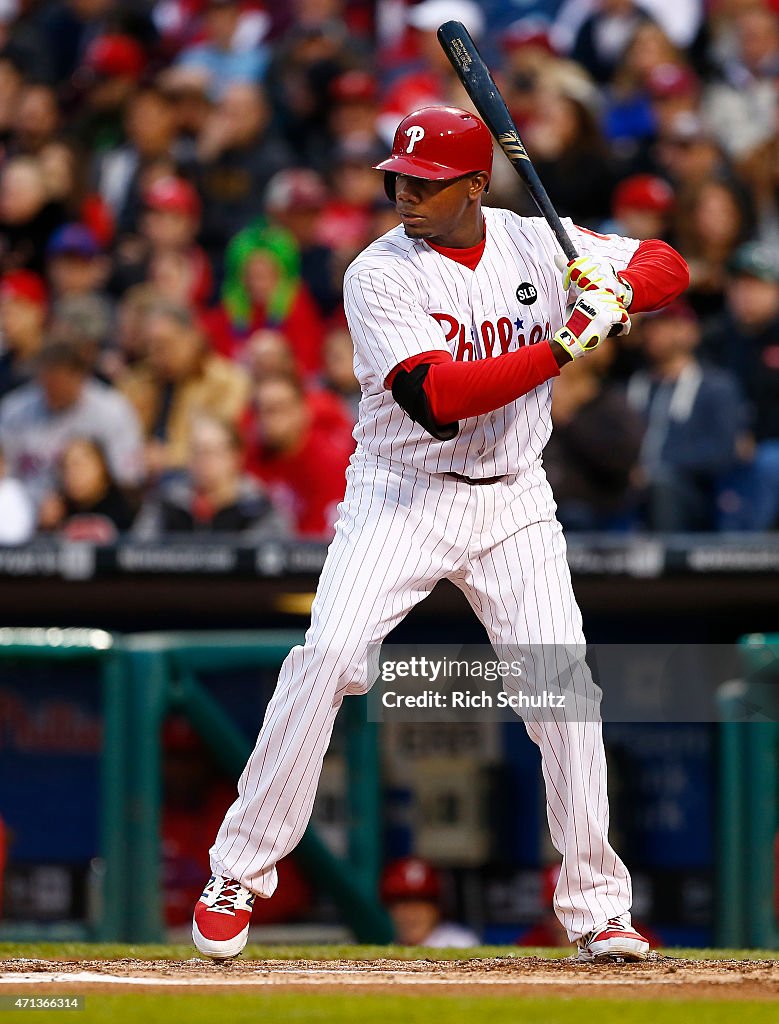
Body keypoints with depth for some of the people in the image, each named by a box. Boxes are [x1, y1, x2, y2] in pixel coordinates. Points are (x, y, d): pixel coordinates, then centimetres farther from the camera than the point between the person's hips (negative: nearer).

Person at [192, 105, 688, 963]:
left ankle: (596, 906, 6)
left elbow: (669, 266, 6)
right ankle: (238, 874, -9)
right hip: (402, 496, -3)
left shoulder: (537, 245, 0)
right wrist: (566, 347, -31)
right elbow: (438, 396, -26)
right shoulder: (380, 276, -13)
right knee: (329, 654, -19)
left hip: (513, 502, 3)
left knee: (564, 683, -7)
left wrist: (615, 292, -17)